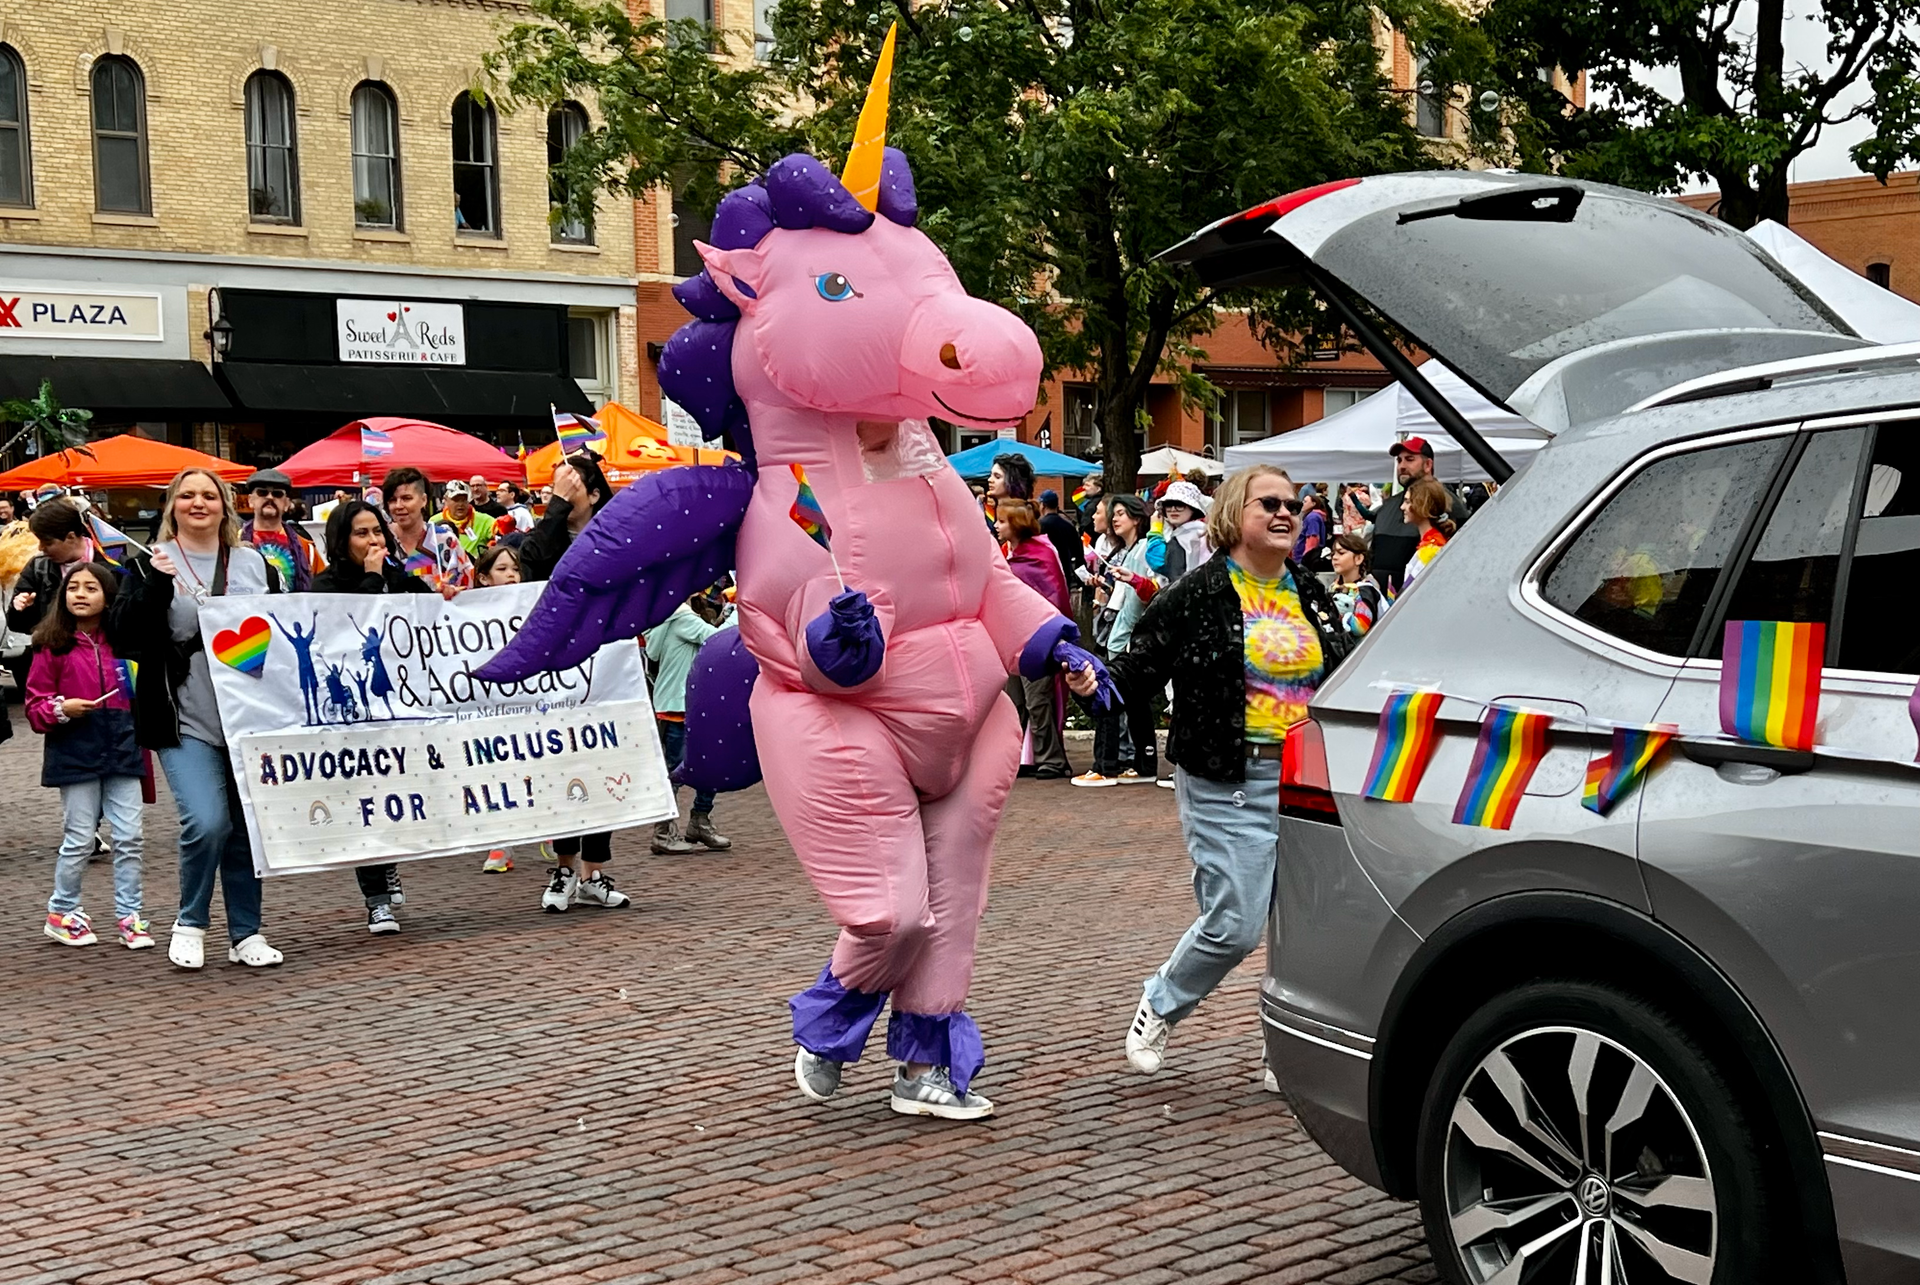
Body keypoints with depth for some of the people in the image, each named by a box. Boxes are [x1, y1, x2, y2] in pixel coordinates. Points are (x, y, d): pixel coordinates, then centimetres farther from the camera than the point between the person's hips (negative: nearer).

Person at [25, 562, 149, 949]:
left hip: (121, 750, 3)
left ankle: (129, 916, 10)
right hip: (75, 753, -3)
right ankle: (62, 912, 20)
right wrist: (61, 709, -19)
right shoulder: (52, 645, -2)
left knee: (130, 836, 1)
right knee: (80, 839, 2)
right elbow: (35, 707, -1)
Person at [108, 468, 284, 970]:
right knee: (207, 822, -17)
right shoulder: (150, 565, 2)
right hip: (186, 722, -3)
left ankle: (246, 934, 19)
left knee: (248, 829, 7)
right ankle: (190, 924, 6)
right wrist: (154, 584, -18)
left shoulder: (254, 564, 12)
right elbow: (122, 638, -6)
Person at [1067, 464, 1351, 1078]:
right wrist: (1096, 678, -24)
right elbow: (1143, 664, -6)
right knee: (1234, 925, -7)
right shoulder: (1198, 595, -5)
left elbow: (1344, 680, 24)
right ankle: (1158, 1004, 21)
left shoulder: (1312, 597, 13)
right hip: (1229, 784, -5)